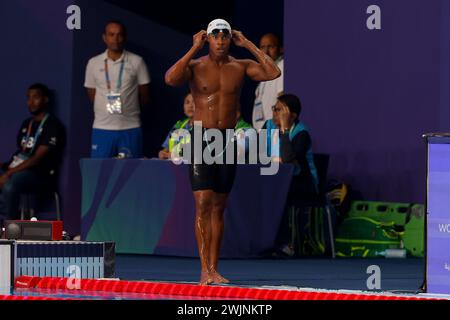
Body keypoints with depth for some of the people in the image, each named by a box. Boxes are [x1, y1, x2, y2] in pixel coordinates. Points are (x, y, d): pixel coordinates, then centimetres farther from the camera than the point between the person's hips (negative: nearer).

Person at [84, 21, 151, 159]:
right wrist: (107, 110, 7)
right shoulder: (93, 63, 6)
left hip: (130, 128, -1)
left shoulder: (137, 62, 1)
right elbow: (92, 96, 12)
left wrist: (128, 109, 9)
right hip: (102, 128, 1)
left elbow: (145, 96, 6)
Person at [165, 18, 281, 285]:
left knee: (219, 207, 7)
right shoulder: (195, 66, -2)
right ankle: (205, 270, -13)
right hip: (201, 138, -3)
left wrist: (248, 45, -4)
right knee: (203, 203, -11)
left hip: (229, 140, 3)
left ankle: (214, 268, 10)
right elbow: (171, 79, -22)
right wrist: (194, 49, -15)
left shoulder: (241, 67, 6)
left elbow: (274, 73, -7)